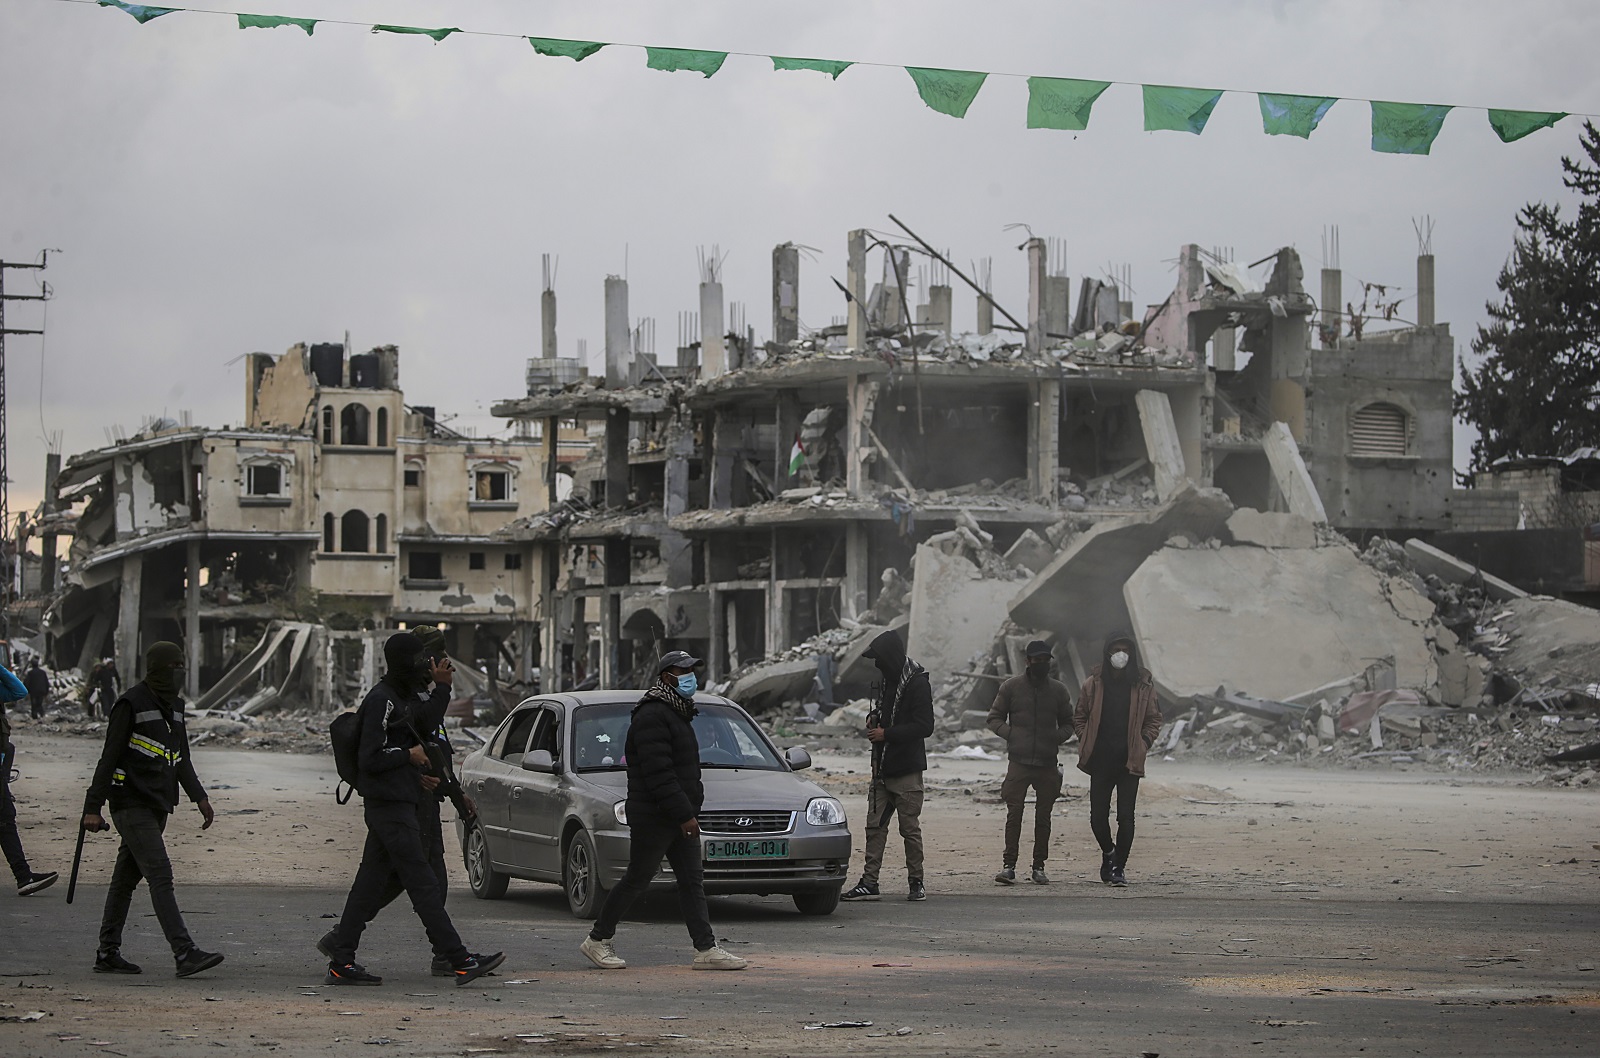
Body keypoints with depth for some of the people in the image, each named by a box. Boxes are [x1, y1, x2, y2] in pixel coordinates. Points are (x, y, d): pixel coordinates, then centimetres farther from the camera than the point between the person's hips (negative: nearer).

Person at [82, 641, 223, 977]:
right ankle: (185, 953, -21)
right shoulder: (131, 705, -9)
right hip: (132, 806, -8)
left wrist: (199, 797, 8)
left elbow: (182, 760, 20)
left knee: (126, 879, 11)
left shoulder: (174, 706, 15)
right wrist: (92, 808, -13)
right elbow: (109, 758, -11)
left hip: (158, 807, 8)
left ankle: (107, 954, 16)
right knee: (160, 876, -15)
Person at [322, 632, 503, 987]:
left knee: (369, 883, 9)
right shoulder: (381, 701, -15)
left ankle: (341, 963, 11)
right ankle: (460, 961, -10)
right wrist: (410, 755, -9)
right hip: (390, 807, -10)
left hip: (397, 803, 10)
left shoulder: (403, 698, 16)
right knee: (423, 884, -9)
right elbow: (371, 759, -20)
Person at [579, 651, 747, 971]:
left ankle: (706, 949, 2)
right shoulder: (652, 716, -17)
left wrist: (690, 811, 19)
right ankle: (597, 941, 11)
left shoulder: (677, 713, 17)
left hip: (680, 817, 10)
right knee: (636, 880, -1)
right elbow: (659, 773, -23)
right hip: (652, 818, -10)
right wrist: (683, 814, -25)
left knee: (692, 882, 4)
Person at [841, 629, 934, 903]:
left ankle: (916, 883, 9)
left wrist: (886, 734, -17)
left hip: (907, 770, -8)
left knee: (910, 829, 0)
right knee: (875, 826, 4)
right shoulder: (886, 680, 13)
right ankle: (869, 883, 5)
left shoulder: (917, 683, -12)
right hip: (882, 768, 8)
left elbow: (924, 726, -17)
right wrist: (873, 717, 7)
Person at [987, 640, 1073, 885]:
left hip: (1047, 763, 2)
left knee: (1043, 817, 5)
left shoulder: (1058, 690, 10)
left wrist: (1058, 737, -3)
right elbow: (994, 718, 10)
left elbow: (1068, 724, 18)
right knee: (1014, 814, -8)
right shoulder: (1011, 687, 4)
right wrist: (1010, 733, -8)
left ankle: (1039, 867, 12)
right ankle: (1008, 865, -6)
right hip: (1019, 761, -2)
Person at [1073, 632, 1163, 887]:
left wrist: (1142, 746, -3)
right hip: (1101, 761, 1)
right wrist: (1086, 743, -1)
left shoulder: (1143, 686, 3)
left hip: (1130, 761, -1)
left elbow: (1154, 720, 10)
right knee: (1098, 817, 2)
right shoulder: (1093, 684, 4)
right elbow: (1079, 717, 13)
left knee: (1125, 816, -5)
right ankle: (1108, 852, 30)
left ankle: (1119, 867, 5)